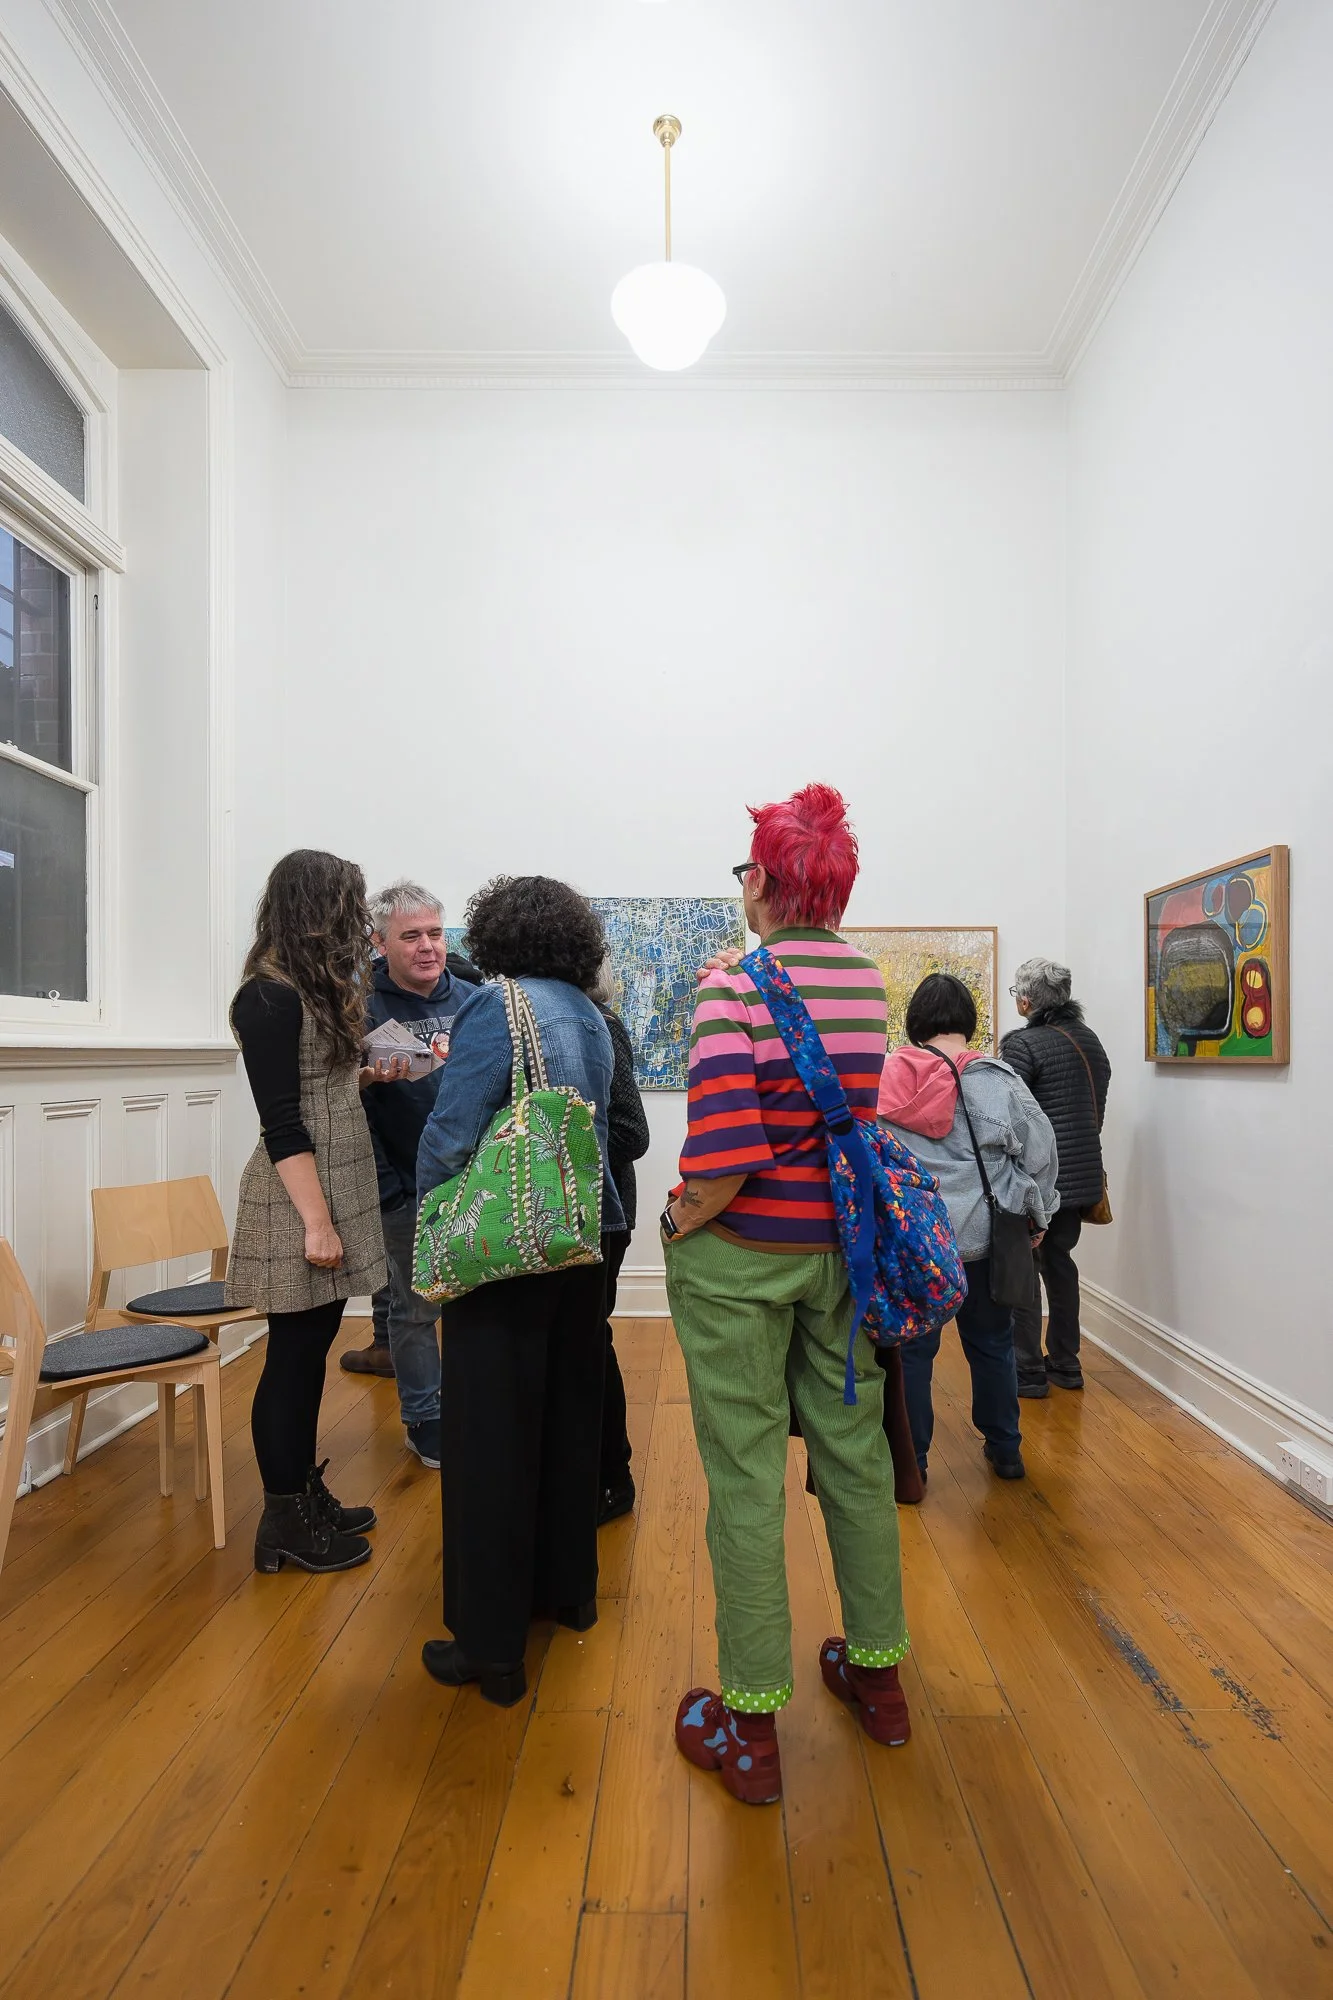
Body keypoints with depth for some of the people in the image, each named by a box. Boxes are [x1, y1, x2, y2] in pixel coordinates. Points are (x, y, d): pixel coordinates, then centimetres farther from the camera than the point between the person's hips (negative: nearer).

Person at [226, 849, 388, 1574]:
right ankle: (284, 1523, 20)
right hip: (299, 1198, -9)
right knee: (292, 1356, 4)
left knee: (312, 1350, 17)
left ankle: (306, 1496, 31)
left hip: (335, 1186, 9)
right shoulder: (270, 997, -16)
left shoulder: (316, 988, 12)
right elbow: (281, 1121, -20)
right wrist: (316, 1220, -20)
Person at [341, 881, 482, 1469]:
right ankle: (425, 1421, 28)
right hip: (407, 1188, -4)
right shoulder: (365, 1007, -9)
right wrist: (383, 1188, -13)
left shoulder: (470, 998, 3)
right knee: (415, 1307, 10)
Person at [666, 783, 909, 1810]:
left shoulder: (735, 985, -19)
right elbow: (856, 1108, 5)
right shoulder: (870, 979, 2)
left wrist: (684, 1218, -9)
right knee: (855, 1453, 20)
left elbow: (725, 1152, -26)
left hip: (740, 1253, -6)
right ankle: (878, 1670, 42)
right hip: (843, 1244, 6)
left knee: (745, 1474, 9)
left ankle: (751, 1724, 28)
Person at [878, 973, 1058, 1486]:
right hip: (981, 1235, 0)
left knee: (912, 1348, 11)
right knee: (991, 1344, 19)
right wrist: (1038, 1215, 13)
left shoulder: (889, 1079, -5)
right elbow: (1040, 1151, -2)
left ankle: (910, 1461, 21)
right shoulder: (997, 1079, -9)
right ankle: (1005, 1449, 34)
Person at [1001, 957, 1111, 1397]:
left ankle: (1028, 1372, 9)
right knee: (1059, 1261, 18)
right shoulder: (1090, 1040, 9)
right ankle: (1066, 1364, 27)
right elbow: (1097, 1108, 16)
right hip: (1083, 1174, 8)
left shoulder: (1023, 1044, -16)